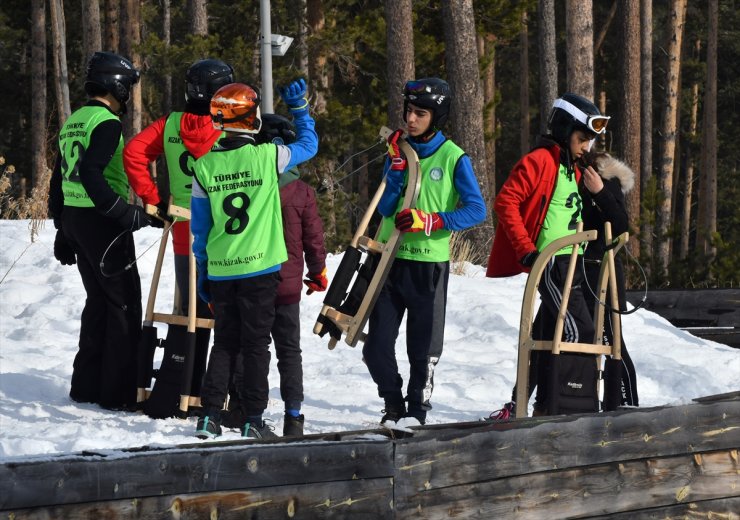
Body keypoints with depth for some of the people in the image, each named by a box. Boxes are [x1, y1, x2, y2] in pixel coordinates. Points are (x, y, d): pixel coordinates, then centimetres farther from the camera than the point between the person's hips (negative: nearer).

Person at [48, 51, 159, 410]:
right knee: (124, 305, -2)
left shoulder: (73, 122, 13)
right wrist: (125, 213, -25)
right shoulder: (106, 122, -14)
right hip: (102, 223, -9)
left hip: (73, 219, 9)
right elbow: (90, 173, -27)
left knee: (98, 300, 17)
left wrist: (62, 227, 23)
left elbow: (59, 178, 17)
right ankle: (118, 392, -2)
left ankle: (86, 385, 19)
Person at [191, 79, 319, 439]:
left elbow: (199, 226, 5)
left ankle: (210, 416, 9)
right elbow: (309, 144, 9)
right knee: (256, 344, 4)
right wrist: (299, 108, 19)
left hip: (221, 271, 3)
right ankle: (253, 420, 3)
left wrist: (203, 271, 15)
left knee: (224, 342, 13)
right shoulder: (268, 157, -10)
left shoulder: (205, 166, -2)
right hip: (260, 268, -3)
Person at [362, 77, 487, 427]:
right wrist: (397, 165, -13)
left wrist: (431, 221, -21)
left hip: (430, 263, -4)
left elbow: (476, 210, -10)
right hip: (391, 258, 4)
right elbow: (385, 208, -1)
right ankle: (393, 404, 21)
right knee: (377, 344, 3)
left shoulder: (454, 158, -5)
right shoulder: (399, 150, 7)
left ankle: (418, 408, 17)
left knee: (423, 345, 4)